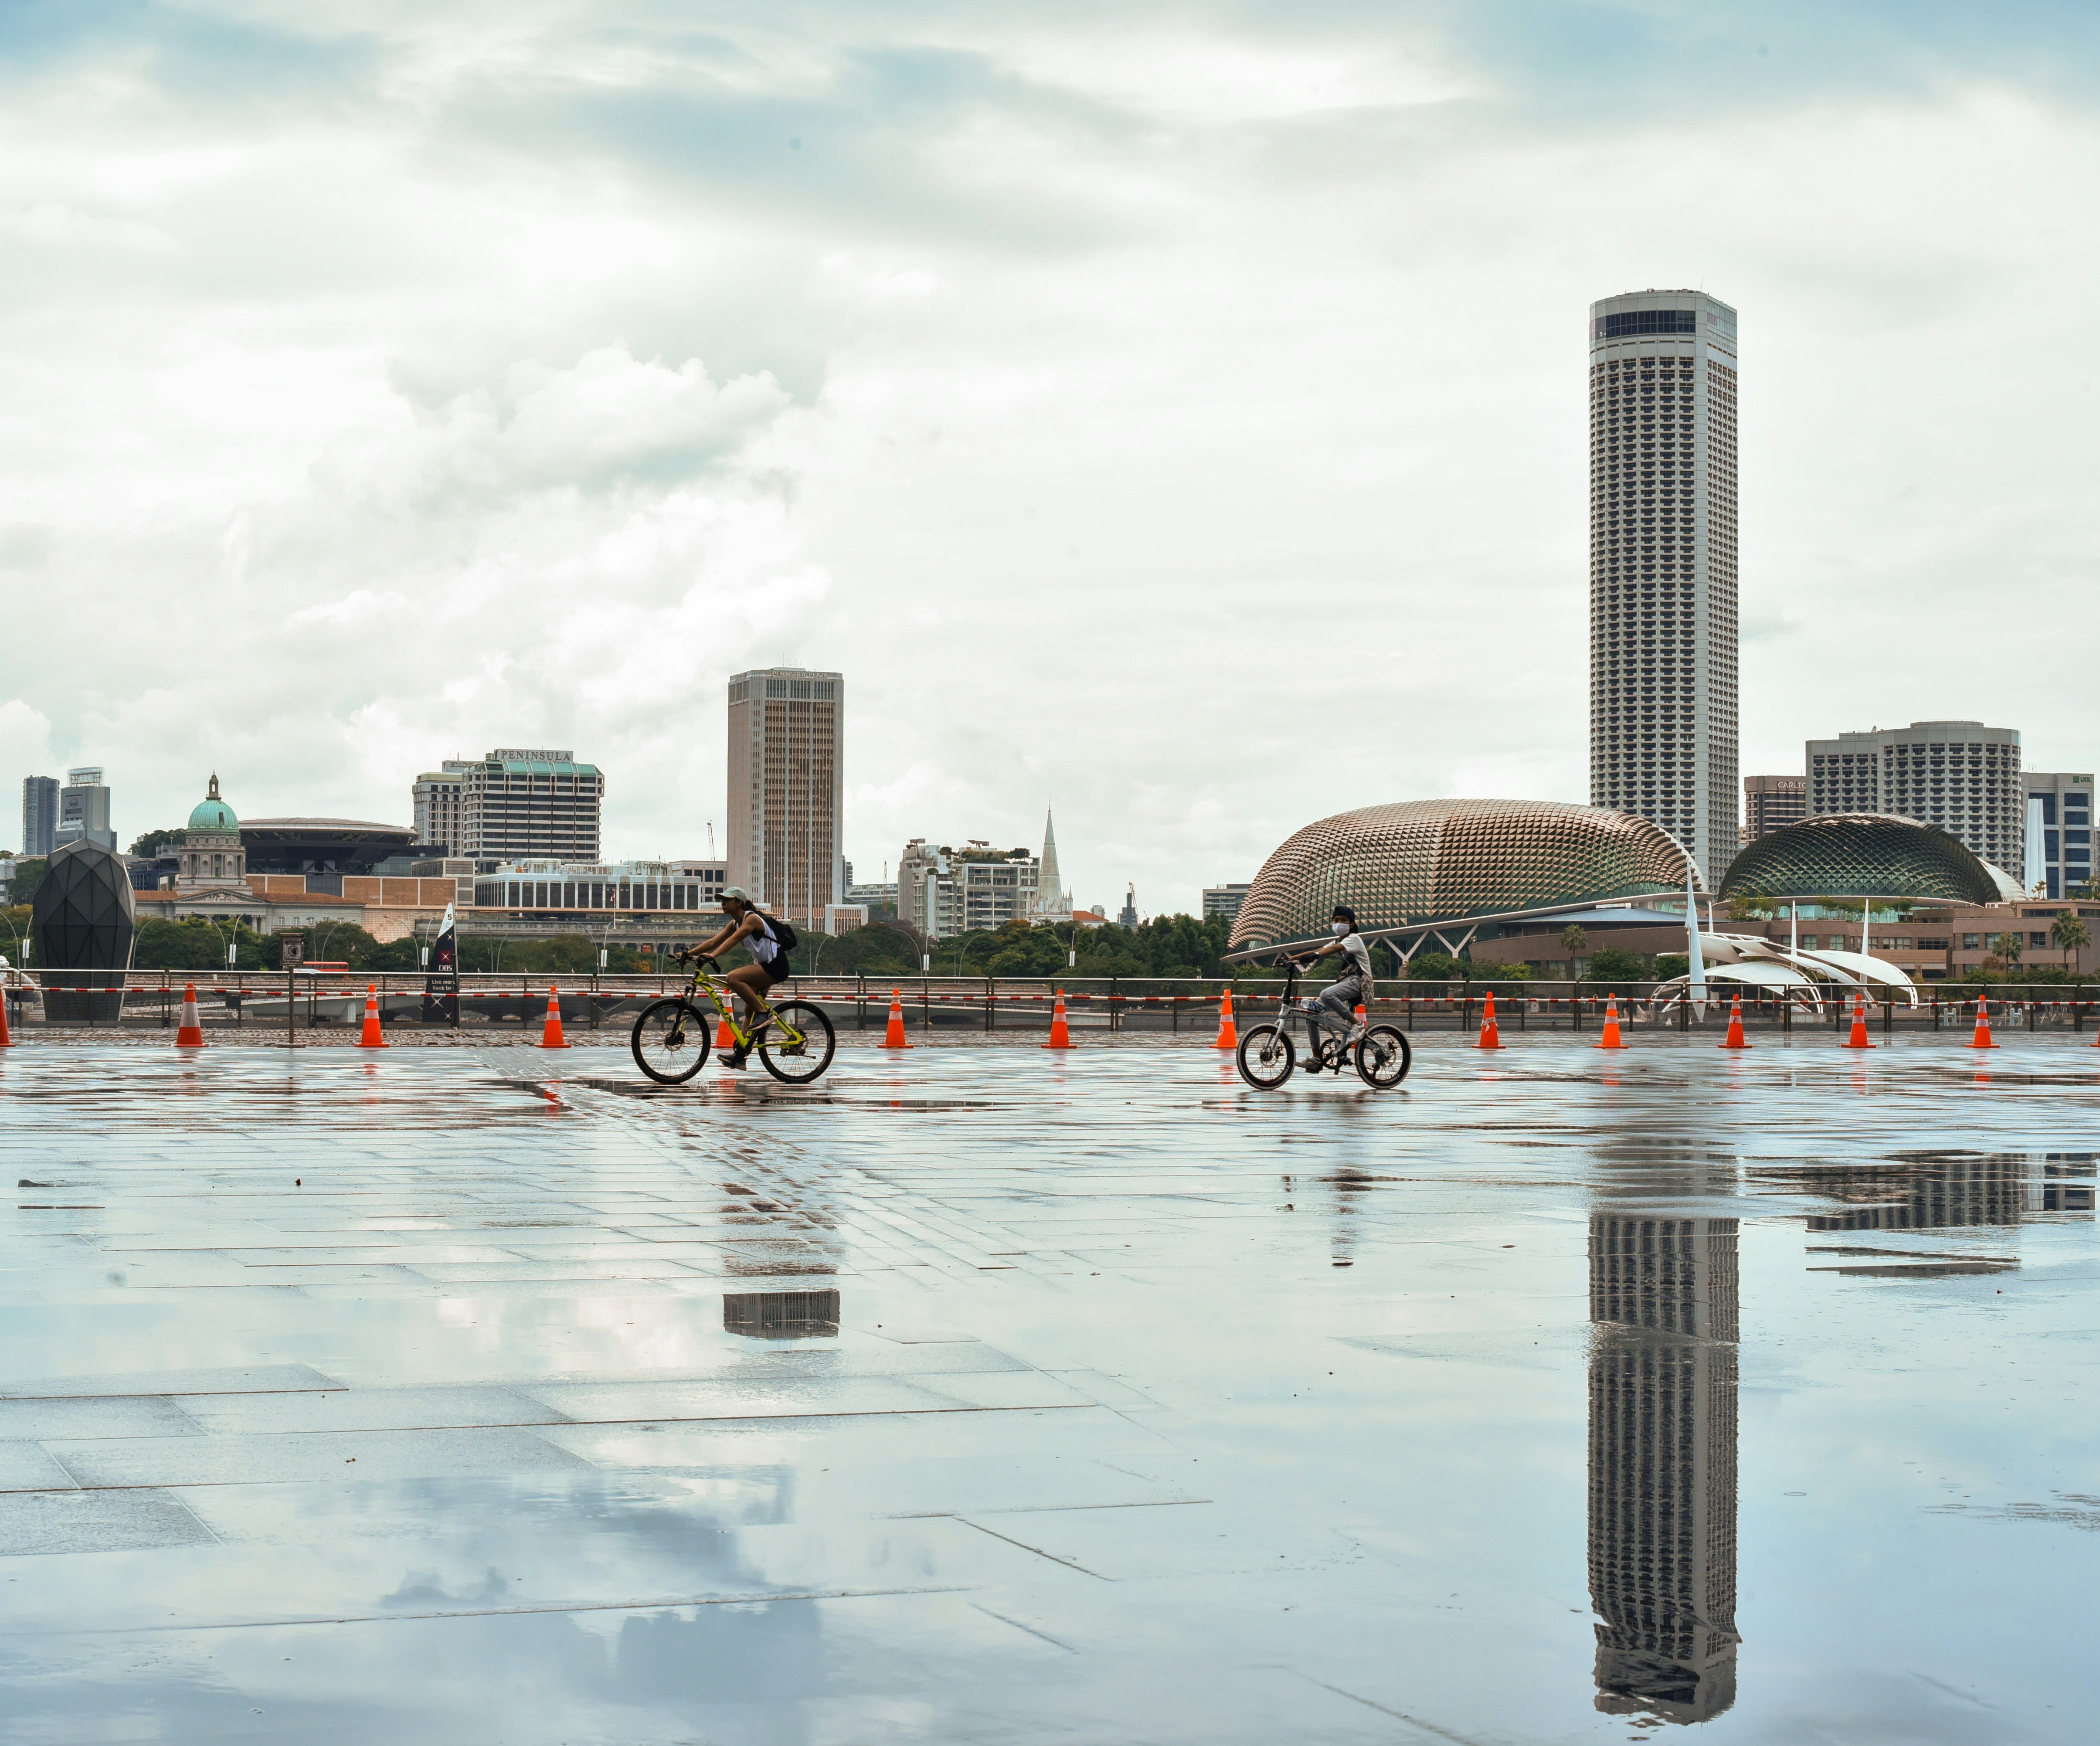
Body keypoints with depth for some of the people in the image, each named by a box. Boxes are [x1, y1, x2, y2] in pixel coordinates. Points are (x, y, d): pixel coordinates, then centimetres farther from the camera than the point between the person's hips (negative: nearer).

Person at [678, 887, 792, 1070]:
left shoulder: (752, 919, -16)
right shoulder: (735, 924, 11)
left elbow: (734, 939, -30)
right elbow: (714, 942, 5)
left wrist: (713, 955, -42)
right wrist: (688, 953, -6)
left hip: (775, 965, -10)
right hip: (764, 966, 10)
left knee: (733, 978, -26)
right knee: (749, 1011, 7)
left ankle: (763, 1010, -16)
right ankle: (740, 1056, 9)